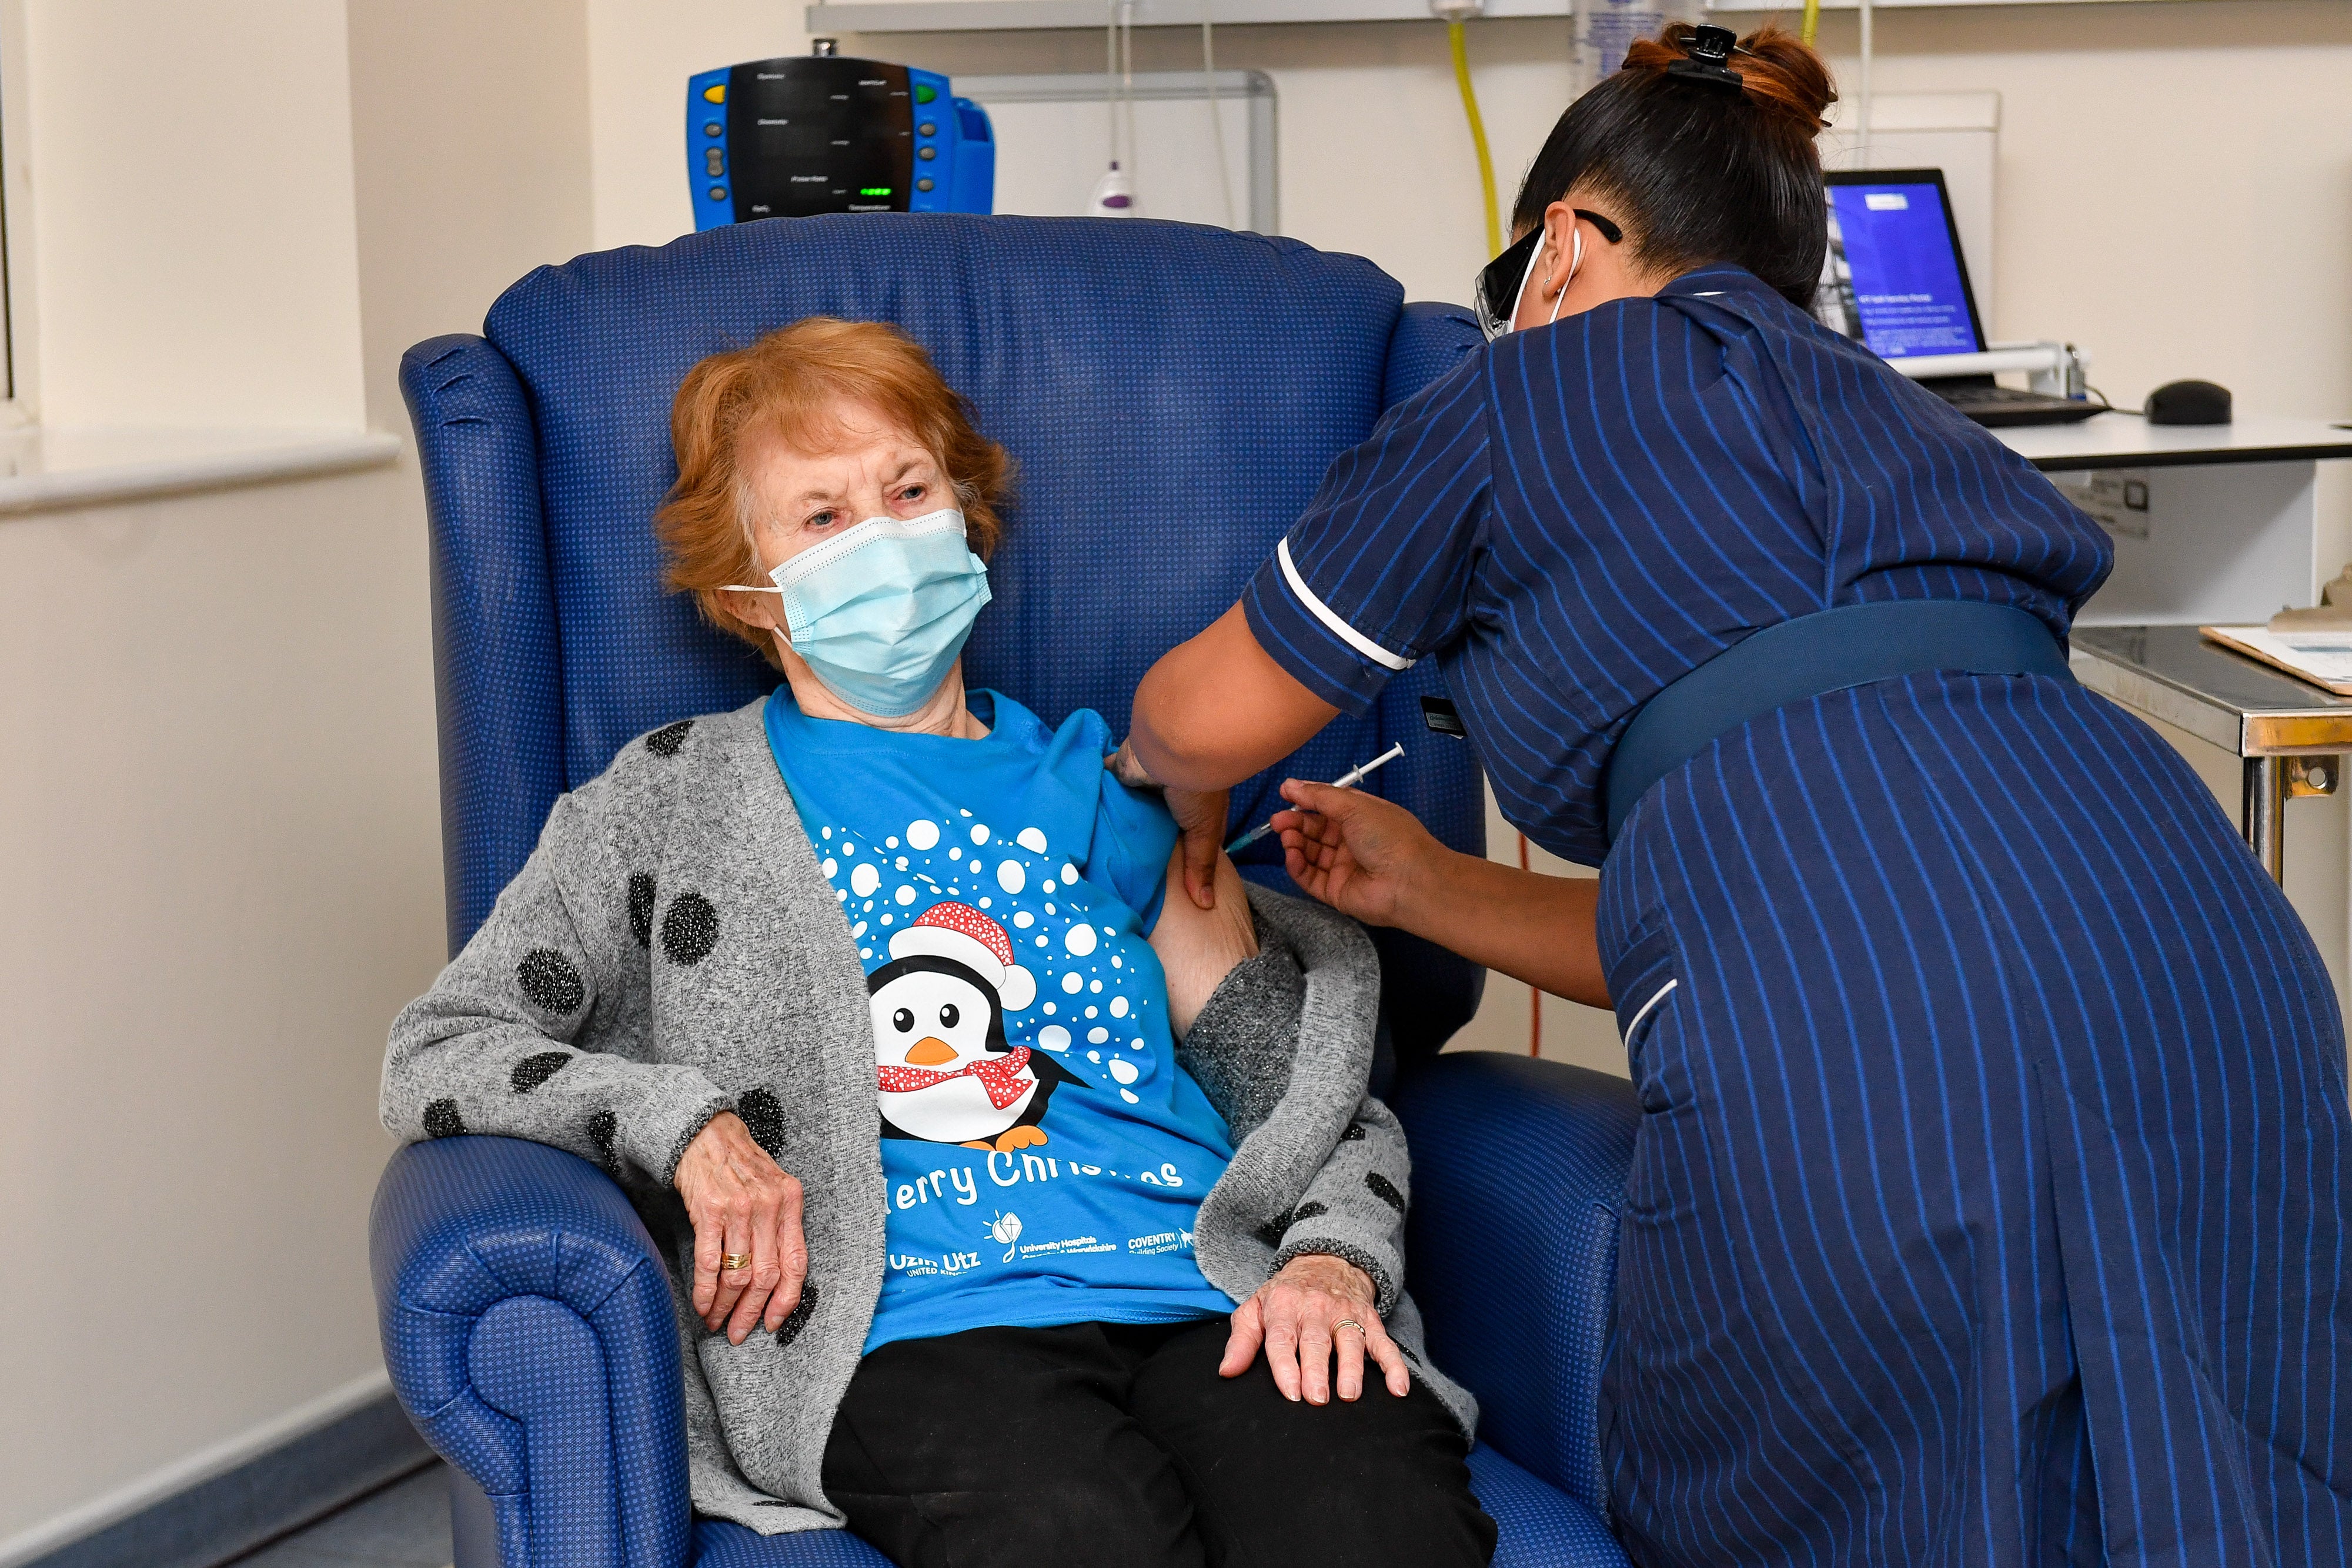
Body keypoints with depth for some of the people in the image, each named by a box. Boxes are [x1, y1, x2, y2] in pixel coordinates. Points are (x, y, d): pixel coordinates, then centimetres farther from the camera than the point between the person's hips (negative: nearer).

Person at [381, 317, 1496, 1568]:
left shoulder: (1106, 785, 25)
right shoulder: (674, 803, 18)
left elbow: (1327, 1098, 23)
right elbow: (434, 1058, 11)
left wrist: (1331, 1259, 1)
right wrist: (681, 1120, -5)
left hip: (1212, 1291, 3)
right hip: (920, 1325, -2)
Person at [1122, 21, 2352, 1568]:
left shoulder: (1539, 384, 16)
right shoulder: (1885, 414, 34)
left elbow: (1203, 725, 24)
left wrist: (1138, 754, 47)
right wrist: (1429, 889, 43)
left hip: (1866, 1050, -6)